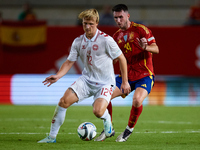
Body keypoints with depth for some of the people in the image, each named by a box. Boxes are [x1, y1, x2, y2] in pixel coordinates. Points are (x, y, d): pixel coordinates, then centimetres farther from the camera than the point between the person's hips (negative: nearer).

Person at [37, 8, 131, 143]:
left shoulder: (106, 40, -16)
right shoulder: (78, 42, -1)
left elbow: (121, 58, -8)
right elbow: (69, 62, 5)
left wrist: (125, 82, -6)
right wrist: (58, 76, -14)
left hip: (105, 82, -4)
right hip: (87, 79, 4)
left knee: (98, 111, -27)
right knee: (64, 101, -15)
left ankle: (107, 121, 13)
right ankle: (52, 136, -6)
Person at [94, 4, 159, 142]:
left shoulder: (140, 29, -7)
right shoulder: (117, 36, 11)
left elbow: (156, 49, -11)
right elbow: (115, 58, 19)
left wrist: (145, 47, -33)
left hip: (144, 75, -6)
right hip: (126, 75, 6)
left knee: (137, 101, -31)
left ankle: (129, 130, -5)